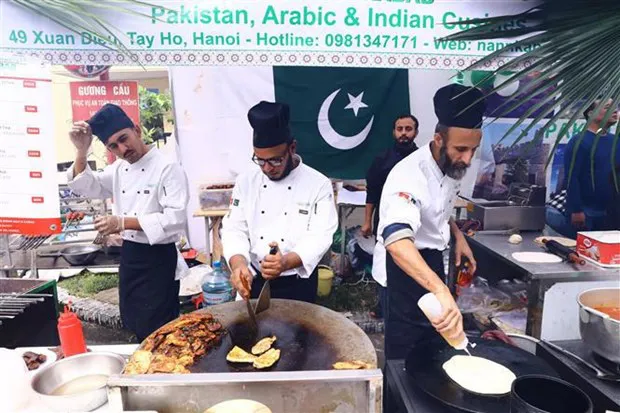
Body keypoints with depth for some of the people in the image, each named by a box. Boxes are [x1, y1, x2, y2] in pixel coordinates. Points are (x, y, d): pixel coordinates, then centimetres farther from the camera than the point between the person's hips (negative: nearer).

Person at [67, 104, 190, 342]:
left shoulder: (169, 168, -16)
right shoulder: (118, 169, 10)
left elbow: (176, 218, -23)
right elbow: (87, 187, 7)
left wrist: (124, 223, -24)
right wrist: (82, 152, -7)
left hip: (158, 259, -8)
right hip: (129, 256, 8)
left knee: (157, 334, 1)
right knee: (133, 328, 20)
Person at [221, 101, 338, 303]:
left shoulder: (319, 184, -13)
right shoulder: (246, 182, -3)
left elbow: (319, 237, -19)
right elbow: (234, 229, -6)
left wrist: (287, 262, -38)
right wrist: (238, 263, -27)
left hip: (297, 284, -2)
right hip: (254, 281, 3)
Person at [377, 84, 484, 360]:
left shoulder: (451, 166, -5)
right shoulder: (409, 176, -33)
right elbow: (397, 240, -52)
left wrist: (458, 236, -2)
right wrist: (441, 290, -62)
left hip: (432, 259, 9)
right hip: (405, 264, -8)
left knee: (432, 339, 25)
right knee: (405, 350, 5)